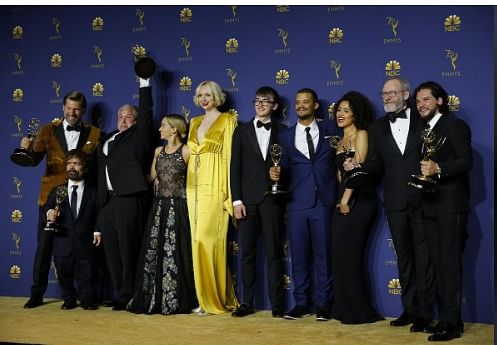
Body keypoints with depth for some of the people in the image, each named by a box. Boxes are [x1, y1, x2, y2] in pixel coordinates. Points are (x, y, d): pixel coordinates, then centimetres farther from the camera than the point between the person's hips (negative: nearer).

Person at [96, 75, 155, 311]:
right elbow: (101, 175, 19)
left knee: (129, 252, -4)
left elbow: (146, 112, -2)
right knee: (112, 253, 7)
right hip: (106, 202, 6)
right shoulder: (107, 141, 21)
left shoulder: (138, 135, 8)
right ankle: (121, 295, 15)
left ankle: (129, 297, 3)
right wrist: (99, 206, 15)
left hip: (128, 200, -6)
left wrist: (144, 82, 1)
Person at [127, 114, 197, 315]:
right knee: (153, 252, 3)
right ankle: (153, 300, 10)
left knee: (174, 253, -6)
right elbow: (152, 176, 17)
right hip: (159, 206, 6)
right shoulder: (159, 151, 15)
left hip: (177, 207, -5)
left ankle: (175, 302, 3)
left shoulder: (186, 151, -3)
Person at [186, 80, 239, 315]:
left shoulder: (227, 121, 1)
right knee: (198, 240, 3)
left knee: (207, 239, -13)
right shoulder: (194, 123, 20)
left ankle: (215, 299, -3)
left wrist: (229, 193, -12)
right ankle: (206, 298, 9)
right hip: (195, 187, 6)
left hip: (215, 186, -6)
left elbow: (230, 156, -5)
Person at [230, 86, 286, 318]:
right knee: (248, 253, 3)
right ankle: (247, 303, 10)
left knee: (274, 253, 0)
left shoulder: (282, 131, 9)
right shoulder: (242, 131, 11)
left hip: (272, 199, -1)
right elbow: (235, 167, 5)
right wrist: (237, 200, -3)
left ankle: (277, 304, 4)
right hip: (248, 200, 1)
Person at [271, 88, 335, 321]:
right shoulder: (286, 136, 11)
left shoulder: (329, 129, 7)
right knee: (299, 254, 4)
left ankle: (323, 303, 11)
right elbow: (287, 170, 10)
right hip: (297, 203, 2)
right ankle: (301, 302, 14)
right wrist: (278, 173, -11)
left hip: (323, 202, -1)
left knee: (323, 253, 2)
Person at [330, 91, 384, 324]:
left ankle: (358, 311, 1)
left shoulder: (361, 135, -4)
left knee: (347, 254, -8)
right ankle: (344, 309, 13)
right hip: (343, 201, 8)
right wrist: (340, 200, 4)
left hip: (359, 200, -8)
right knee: (340, 255, 5)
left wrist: (346, 199, -13)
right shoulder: (339, 142, 20)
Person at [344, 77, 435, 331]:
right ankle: (409, 309, 22)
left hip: (423, 200, -3)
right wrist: (358, 166, -12)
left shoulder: (423, 120, 1)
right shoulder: (377, 127, 10)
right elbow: (376, 166, 6)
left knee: (424, 258, 1)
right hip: (396, 203, 3)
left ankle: (424, 314, 9)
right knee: (404, 258, 12)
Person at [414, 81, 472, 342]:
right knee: (437, 263, 8)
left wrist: (438, 169, -27)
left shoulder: (455, 125, -3)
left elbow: (466, 161, -14)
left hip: (450, 205, -7)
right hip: (430, 205, 8)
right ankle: (445, 317, 14)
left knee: (450, 263, -8)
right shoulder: (423, 130, 19)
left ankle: (451, 322, -6)